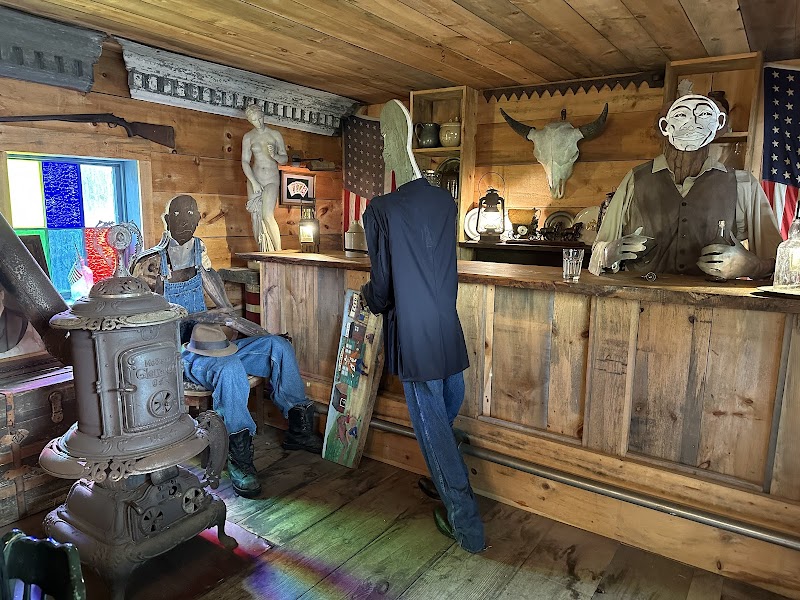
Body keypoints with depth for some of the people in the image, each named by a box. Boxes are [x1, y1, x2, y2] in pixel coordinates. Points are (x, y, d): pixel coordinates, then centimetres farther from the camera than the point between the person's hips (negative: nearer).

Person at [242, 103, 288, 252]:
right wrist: (254, 182, -10)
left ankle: (278, 252, -14)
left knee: (267, 216, -18)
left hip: (271, 178, -2)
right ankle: (262, 253, 4)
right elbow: (245, 162, 2)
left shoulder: (275, 135, 5)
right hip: (254, 177, 2)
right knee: (255, 217, -2)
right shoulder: (248, 137, 7)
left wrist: (274, 156, -14)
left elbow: (285, 159, 8)